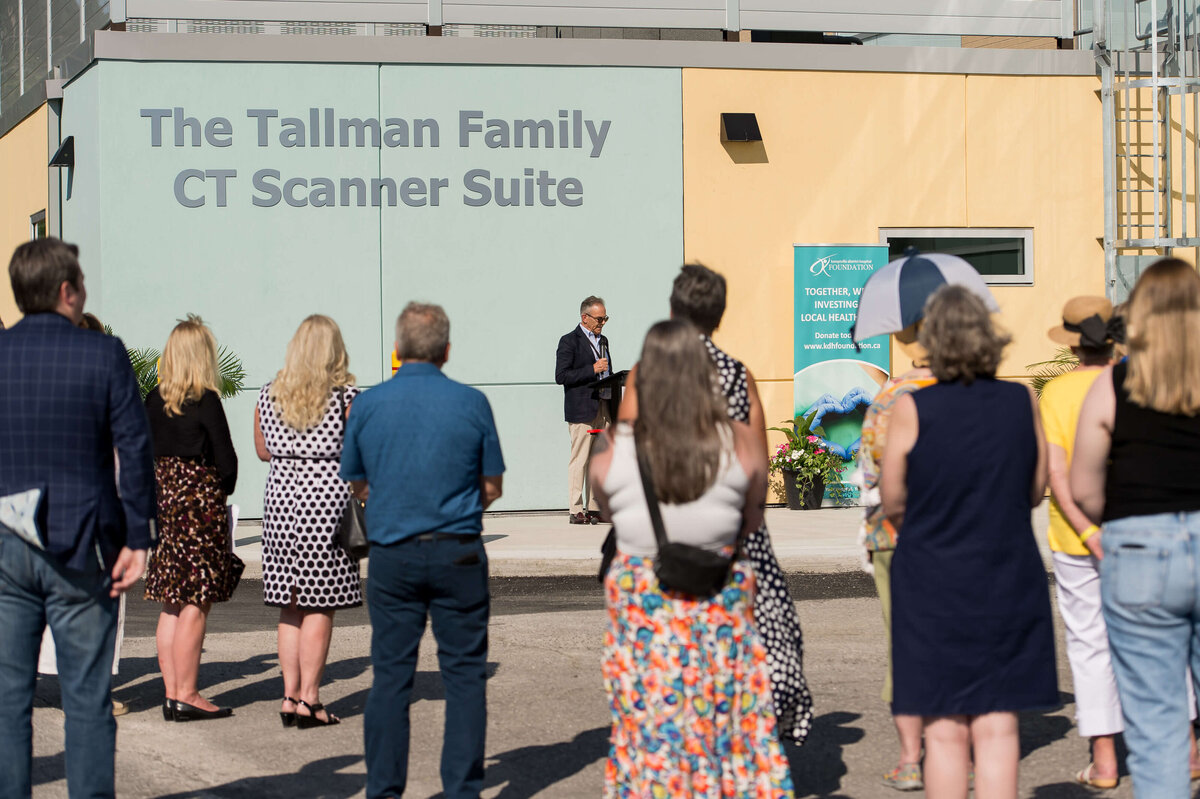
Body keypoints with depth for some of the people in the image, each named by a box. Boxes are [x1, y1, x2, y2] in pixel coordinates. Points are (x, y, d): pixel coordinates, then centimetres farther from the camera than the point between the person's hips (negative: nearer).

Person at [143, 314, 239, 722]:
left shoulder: (154, 400, 5)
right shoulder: (205, 402, -11)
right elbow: (226, 460, -10)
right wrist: (222, 491, 8)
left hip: (162, 498, 6)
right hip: (199, 499, -6)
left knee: (171, 604, 11)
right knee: (196, 603, -2)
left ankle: (171, 691, 12)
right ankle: (186, 696, -2)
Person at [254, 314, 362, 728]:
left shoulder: (269, 396, 5)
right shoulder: (346, 397, -8)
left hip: (280, 503, 4)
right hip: (327, 504, -4)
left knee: (291, 607, 10)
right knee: (319, 607, 0)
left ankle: (290, 695, 10)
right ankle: (309, 698, 1)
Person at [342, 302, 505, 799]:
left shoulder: (367, 404, -1)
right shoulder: (471, 403, -4)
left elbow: (356, 483, 10)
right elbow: (492, 486, 4)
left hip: (391, 554, 1)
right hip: (459, 553, -1)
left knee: (391, 675, 7)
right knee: (465, 674, 6)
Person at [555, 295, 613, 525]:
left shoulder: (603, 340, 20)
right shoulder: (570, 341, -3)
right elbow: (561, 376, -12)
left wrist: (613, 381, 10)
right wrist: (592, 369, -17)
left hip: (604, 408, 7)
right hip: (582, 409, -7)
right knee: (580, 458, -7)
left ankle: (595, 508, 9)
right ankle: (576, 510, -4)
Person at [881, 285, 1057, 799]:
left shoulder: (912, 409, -10)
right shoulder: (1023, 402, -2)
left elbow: (892, 502, -3)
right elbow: (1036, 490, 7)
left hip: (932, 583, -2)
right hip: (1009, 580, 2)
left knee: (944, 732, 5)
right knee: (997, 727, 5)